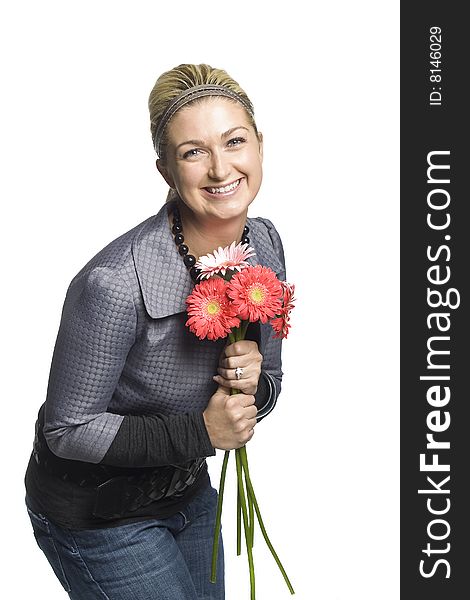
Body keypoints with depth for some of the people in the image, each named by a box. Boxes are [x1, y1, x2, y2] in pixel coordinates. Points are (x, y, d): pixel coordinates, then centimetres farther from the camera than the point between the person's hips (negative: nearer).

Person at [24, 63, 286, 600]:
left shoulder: (264, 243, -10)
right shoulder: (116, 283, -32)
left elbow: (267, 387, 2)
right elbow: (67, 430, -22)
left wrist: (254, 383, -21)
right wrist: (198, 432, -28)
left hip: (189, 492, 7)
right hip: (95, 513, -6)